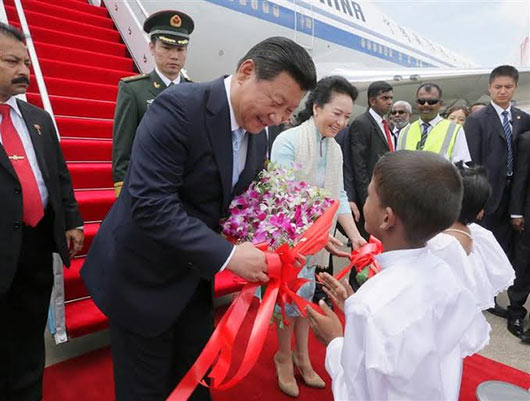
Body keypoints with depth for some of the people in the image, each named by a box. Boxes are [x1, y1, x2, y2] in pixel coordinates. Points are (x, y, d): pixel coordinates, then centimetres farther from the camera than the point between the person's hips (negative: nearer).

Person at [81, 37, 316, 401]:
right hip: (144, 276, -6)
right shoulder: (179, 107, -23)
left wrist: (262, 250, -9)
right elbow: (150, 203, -29)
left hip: (195, 278, 7)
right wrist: (226, 255, -30)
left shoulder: (259, 138, 1)